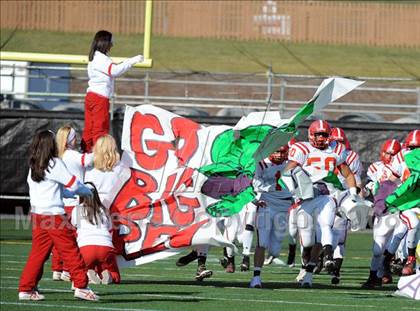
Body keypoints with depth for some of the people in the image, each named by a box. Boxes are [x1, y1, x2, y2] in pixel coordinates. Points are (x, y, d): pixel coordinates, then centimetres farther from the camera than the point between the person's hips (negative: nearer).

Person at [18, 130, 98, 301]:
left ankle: (26, 289, 7)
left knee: (38, 253, 10)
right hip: (54, 215, -7)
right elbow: (73, 183, -6)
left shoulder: (33, 166, 12)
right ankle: (81, 286, 1)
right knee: (70, 251, 0)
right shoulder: (55, 164, -9)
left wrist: (75, 193, 25)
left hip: (37, 215, 7)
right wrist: (88, 192, 13)